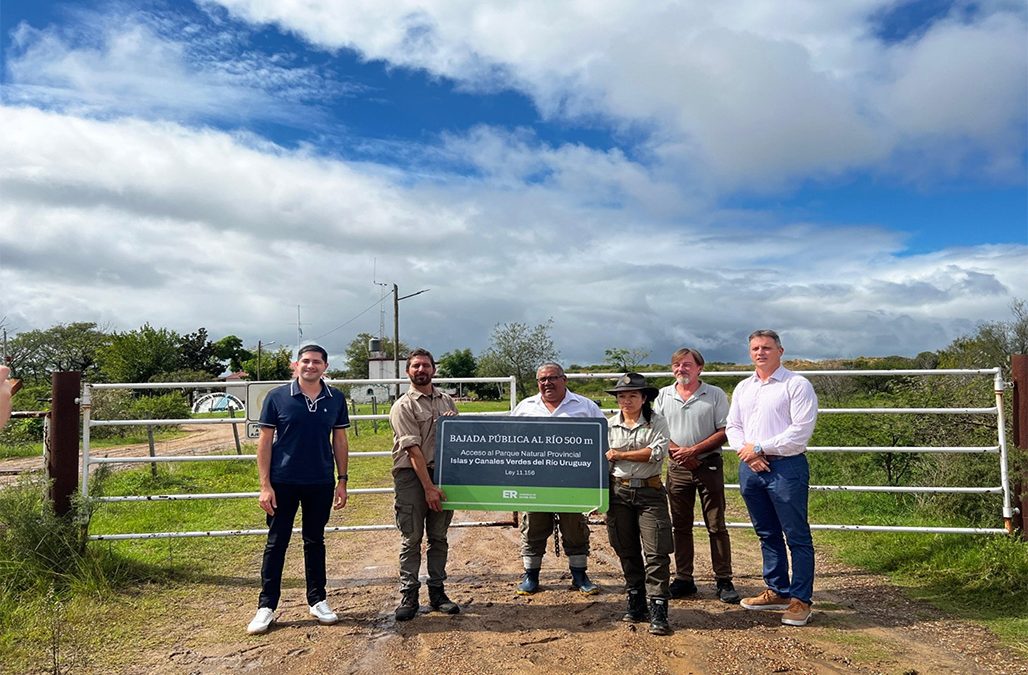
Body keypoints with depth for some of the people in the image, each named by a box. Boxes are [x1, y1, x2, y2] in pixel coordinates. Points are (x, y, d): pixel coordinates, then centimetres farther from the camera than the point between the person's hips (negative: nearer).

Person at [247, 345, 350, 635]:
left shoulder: (336, 399, 2)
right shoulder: (277, 397, -5)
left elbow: (340, 440, 7)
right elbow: (265, 441, -4)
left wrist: (342, 480, 4)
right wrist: (265, 485, -9)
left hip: (321, 483, 2)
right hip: (283, 482, -2)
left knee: (315, 541, 14)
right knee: (276, 543, 6)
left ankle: (317, 600, 25)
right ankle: (266, 606, 17)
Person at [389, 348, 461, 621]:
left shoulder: (447, 401, 10)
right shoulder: (403, 406, -7)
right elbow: (413, 449, -13)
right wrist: (428, 487, -17)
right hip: (411, 476, -4)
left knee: (439, 537, 10)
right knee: (411, 538, 1)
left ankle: (437, 591, 20)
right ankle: (408, 596, 10)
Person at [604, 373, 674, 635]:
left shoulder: (657, 421, -2)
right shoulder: (610, 424, 7)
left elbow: (657, 452, -16)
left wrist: (619, 455, -11)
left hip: (649, 492, -3)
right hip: (618, 492, 3)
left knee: (656, 552, -7)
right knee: (627, 551, 11)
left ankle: (658, 612, -2)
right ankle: (636, 604, 24)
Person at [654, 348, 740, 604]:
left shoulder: (715, 395, 0)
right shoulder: (664, 396, 8)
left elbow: (724, 431, -5)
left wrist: (693, 450, -14)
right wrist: (679, 452, -10)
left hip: (709, 465, -3)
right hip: (677, 468, 3)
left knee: (716, 526, 1)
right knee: (681, 525, 9)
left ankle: (724, 581, 10)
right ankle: (683, 580, 18)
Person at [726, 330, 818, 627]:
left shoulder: (796, 385, -6)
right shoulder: (743, 388, 15)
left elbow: (801, 430, -14)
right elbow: (732, 426, 16)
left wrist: (759, 448, -13)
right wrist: (745, 450, -5)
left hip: (786, 467, -7)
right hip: (750, 468, 7)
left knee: (797, 536, 1)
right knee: (767, 534, 15)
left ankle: (800, 599, 10)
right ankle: (777, 591, 27)